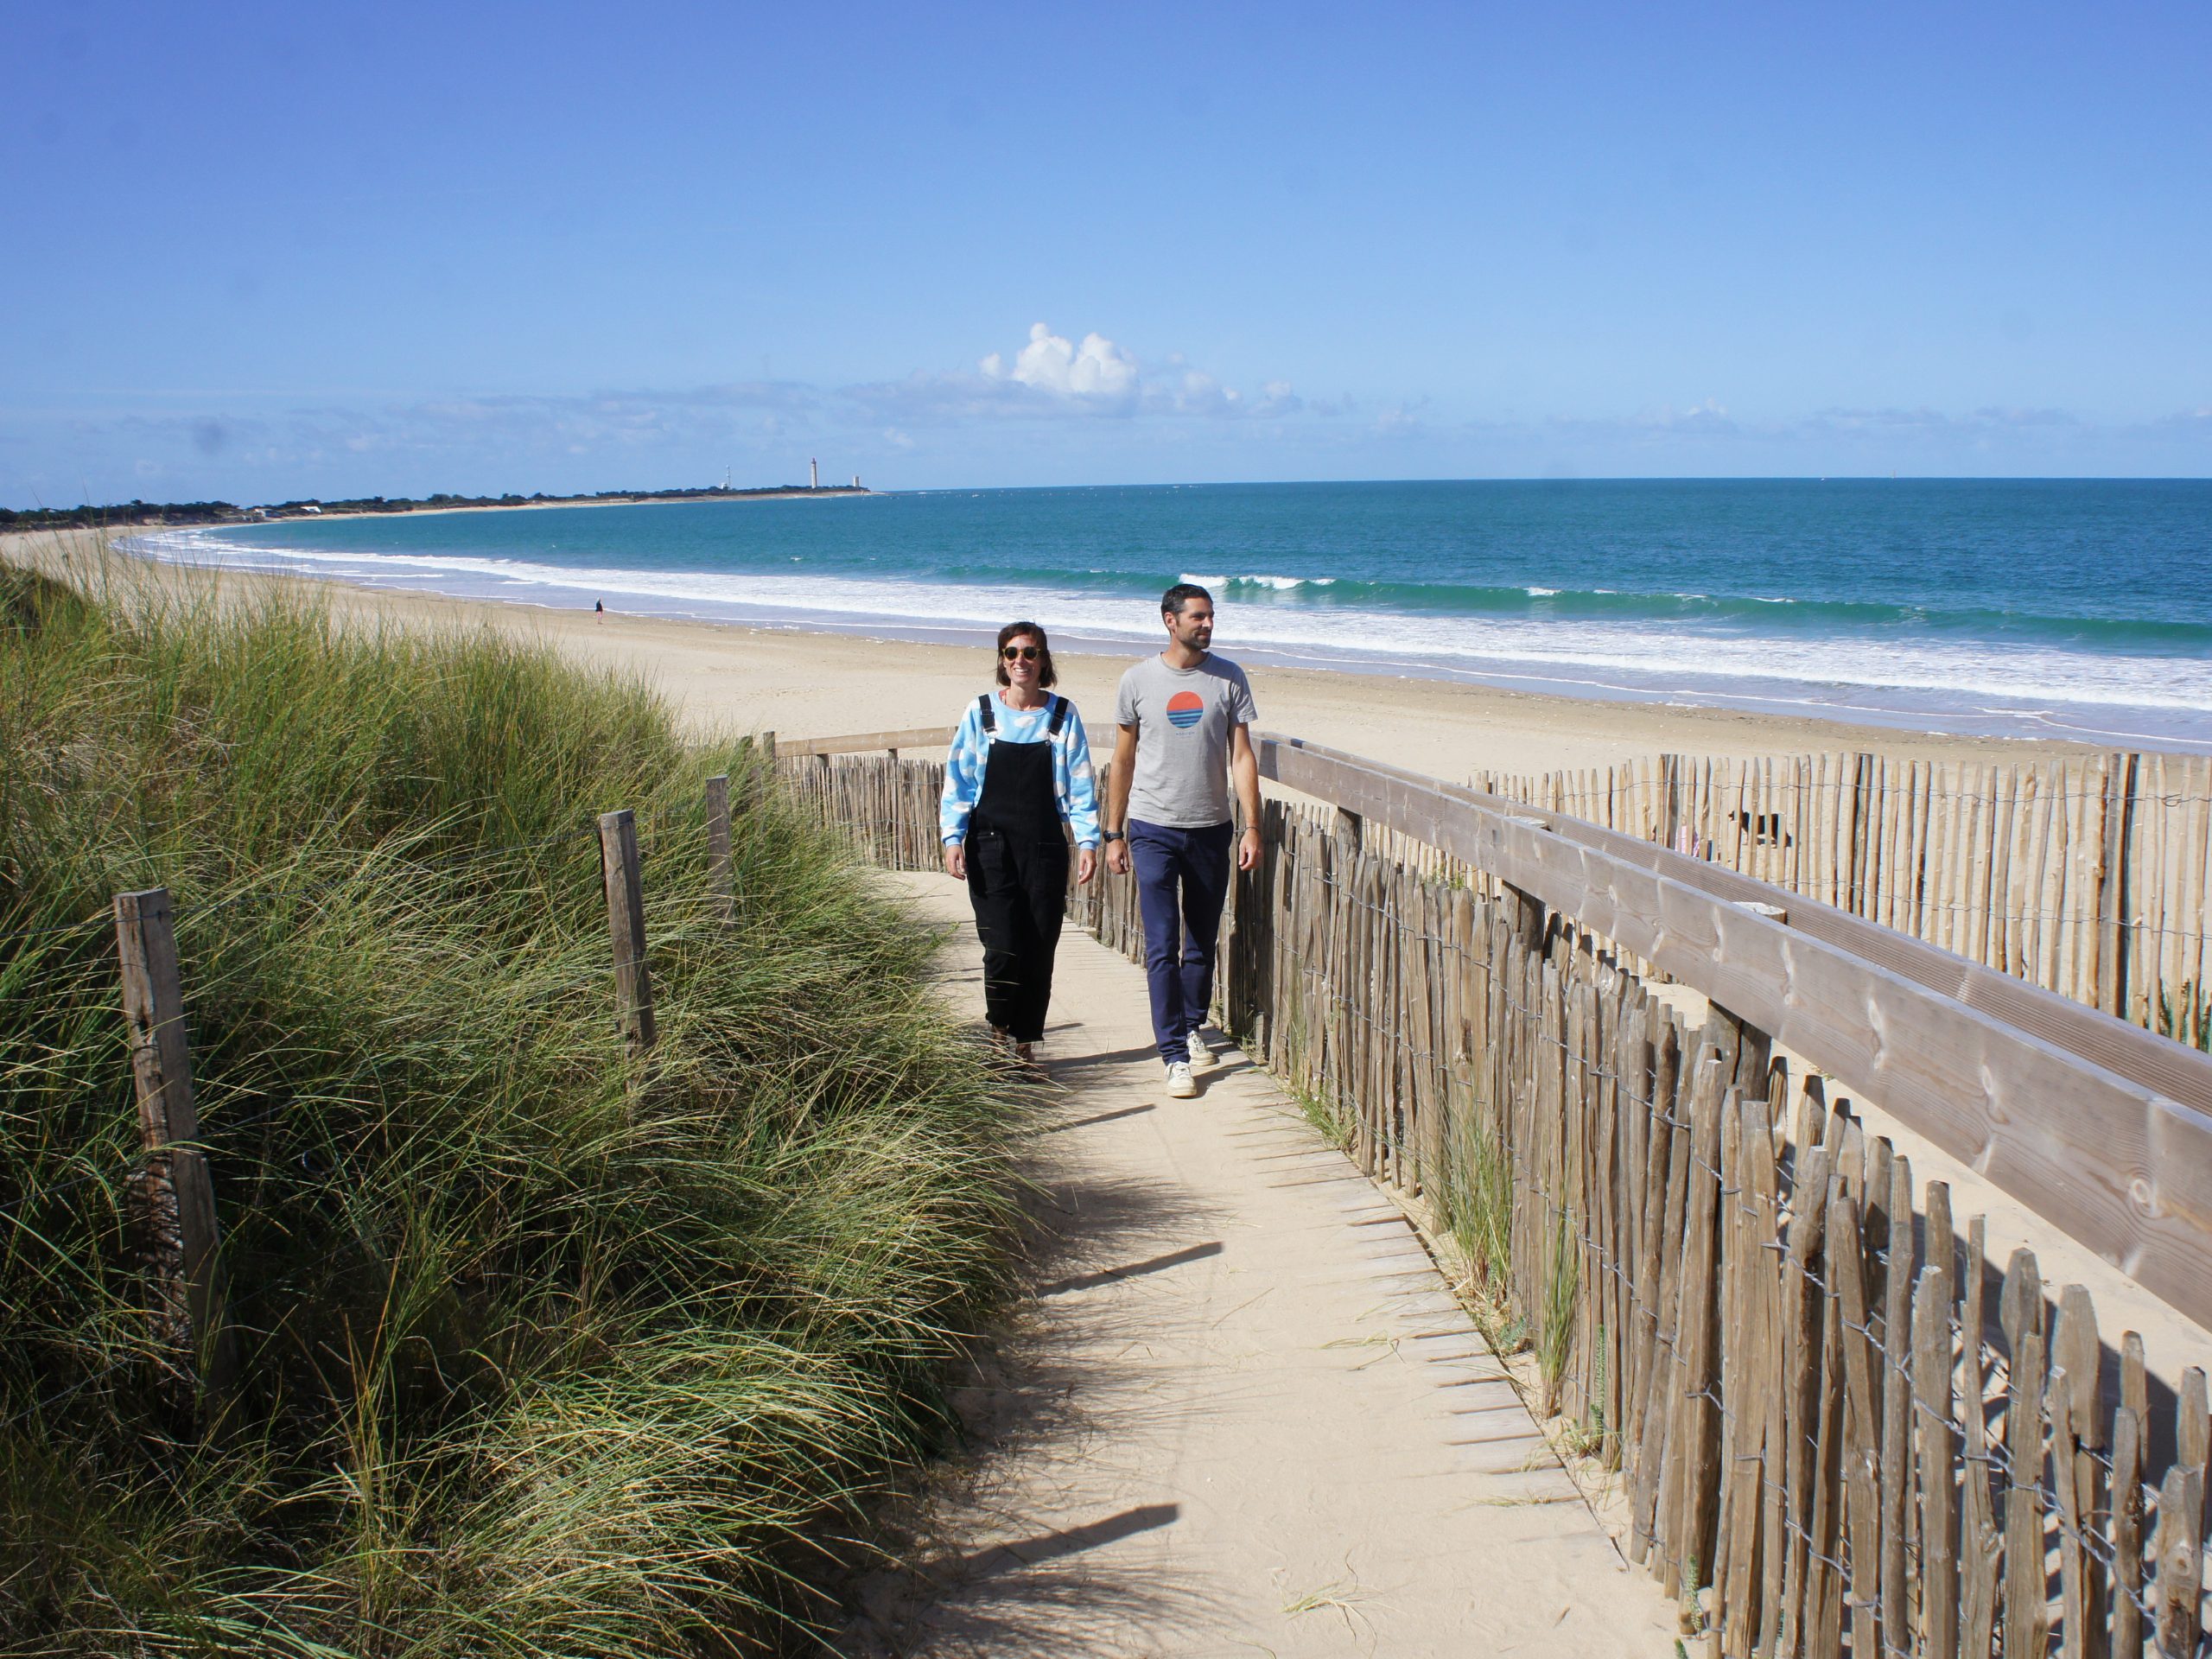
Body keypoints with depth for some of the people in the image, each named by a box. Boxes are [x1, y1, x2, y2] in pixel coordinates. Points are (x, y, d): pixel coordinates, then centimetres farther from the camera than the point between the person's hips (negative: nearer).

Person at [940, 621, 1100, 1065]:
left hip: (1045, 847, 1)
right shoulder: (980, 713, 4)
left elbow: (1080, 783, 5)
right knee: (1004, 947, -10)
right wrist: (952, 837, -3)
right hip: (991, 845, -1)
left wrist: (1088, 840, -3)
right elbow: (958, 780, 5)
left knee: (1040, 949, 2)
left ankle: (1025, 1041, 18)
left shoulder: (1063, 716, 4)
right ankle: (1000, 1031, 14)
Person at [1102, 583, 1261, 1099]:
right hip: (1153, 829, -2)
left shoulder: (1229, 678, 1)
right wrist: (1113, 834, 4)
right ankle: (1175, 1055, -2)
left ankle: (1192, 1027, 33)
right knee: (1162, 948, -6)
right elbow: (1123, 762, 5)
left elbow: (1242, 756, 1)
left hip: (1211, 829, 2)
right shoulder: (1139, 680, -1)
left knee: (1202, 943, 13)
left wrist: (1252, 827, -6)